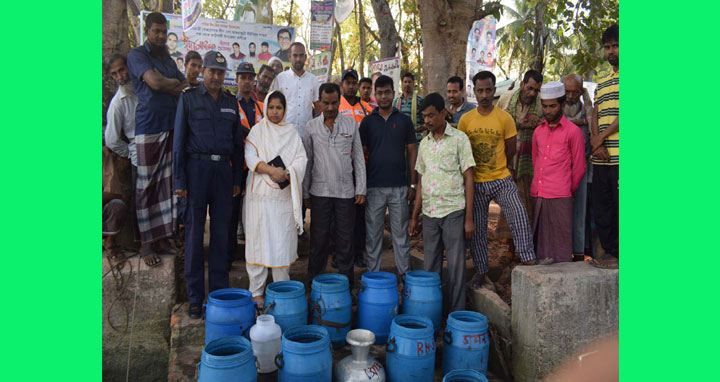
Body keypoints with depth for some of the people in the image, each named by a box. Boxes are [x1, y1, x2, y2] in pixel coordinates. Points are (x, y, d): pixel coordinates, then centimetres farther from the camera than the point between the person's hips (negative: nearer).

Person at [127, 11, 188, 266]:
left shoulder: (168, 59, 20)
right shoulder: (137, 55, -1)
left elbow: (185, 91, 13)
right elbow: (154, 83, -17)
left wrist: (167, 86, -5)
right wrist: (179, 83, 0)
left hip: (171, 127, 6)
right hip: (148, 128, -6)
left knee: (167, 183, 6)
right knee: (146, 185, -2)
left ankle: (162, 239, 14)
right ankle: (146, 243, 6)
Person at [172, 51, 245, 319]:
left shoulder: (230, 101, 14)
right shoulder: (189, 98, 3)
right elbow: (179, 140, -1)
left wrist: (237, 179, 9)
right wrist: (179, 180, -7)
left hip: (223, 169, 3)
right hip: (197, 167, -3)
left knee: (221, 231, 7)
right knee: (194, 231, 0)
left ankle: (220, 292, 17)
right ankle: (195, 299, 9)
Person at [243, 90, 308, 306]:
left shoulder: (292, 132, 14)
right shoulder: (257, 131, 8)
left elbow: (301, 159, 3)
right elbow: (250, 157, -5)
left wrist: (287, 173, -15)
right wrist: (271, 170, -21)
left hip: (285, 196, 2)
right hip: (260, 194, -1)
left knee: (283, 242, 3)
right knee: (258, 241, 0)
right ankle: (256, 291, 10)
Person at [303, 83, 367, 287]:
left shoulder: (351, 124, 4)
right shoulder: (312, 126, 4)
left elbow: (358, 158, 6)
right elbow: (307, 160, 7)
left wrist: (360, 189, 1)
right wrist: (305, 192, 5)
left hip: (346, 191, 0)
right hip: (320, 191, 0)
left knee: (345, 238, 6)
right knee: (319, 238, 6)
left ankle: (347, 283, 18)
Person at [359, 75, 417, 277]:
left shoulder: (404, 120, 6)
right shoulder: (368, 121, 5)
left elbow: (412, 152, 7)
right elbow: (362, 153, 5)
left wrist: (413, 183, 2)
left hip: (399, 185, 0)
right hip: (374, 186, 0)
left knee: (401, 231, 7)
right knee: (373, 232, 6)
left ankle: (405, 273, 18)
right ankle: (373, 274, 17)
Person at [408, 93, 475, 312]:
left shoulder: (459, 139, -2)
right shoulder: (424, 143, 12)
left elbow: (468, 179, -4)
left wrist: (469, 218, -9)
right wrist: (414, 216, 13)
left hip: (453, 211, -4)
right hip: (429, 212, 5)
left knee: (456, 266, 2)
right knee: (430, 266, 10)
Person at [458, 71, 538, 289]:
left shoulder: (505, 118, -3)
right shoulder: (465, 120, 1)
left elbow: (511, 150, 4)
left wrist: (496, 168, 7)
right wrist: (475, 169, 5)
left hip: (501, 180, -1)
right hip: (475, 183, 2)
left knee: (518, 216, -18)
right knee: (477, 228, 8)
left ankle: (528, 260, -7)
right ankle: (480, 270, 22)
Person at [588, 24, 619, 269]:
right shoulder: (602, 83, 22)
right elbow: (595, 116, 14)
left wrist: (601, 137, -8)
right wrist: (597, 144, -2)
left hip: (619, 156, -7)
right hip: (601, 157, 7)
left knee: (619, 207, -5)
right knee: (601, 208, 9)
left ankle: (618, 254, 4)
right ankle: (609, 251, 20)